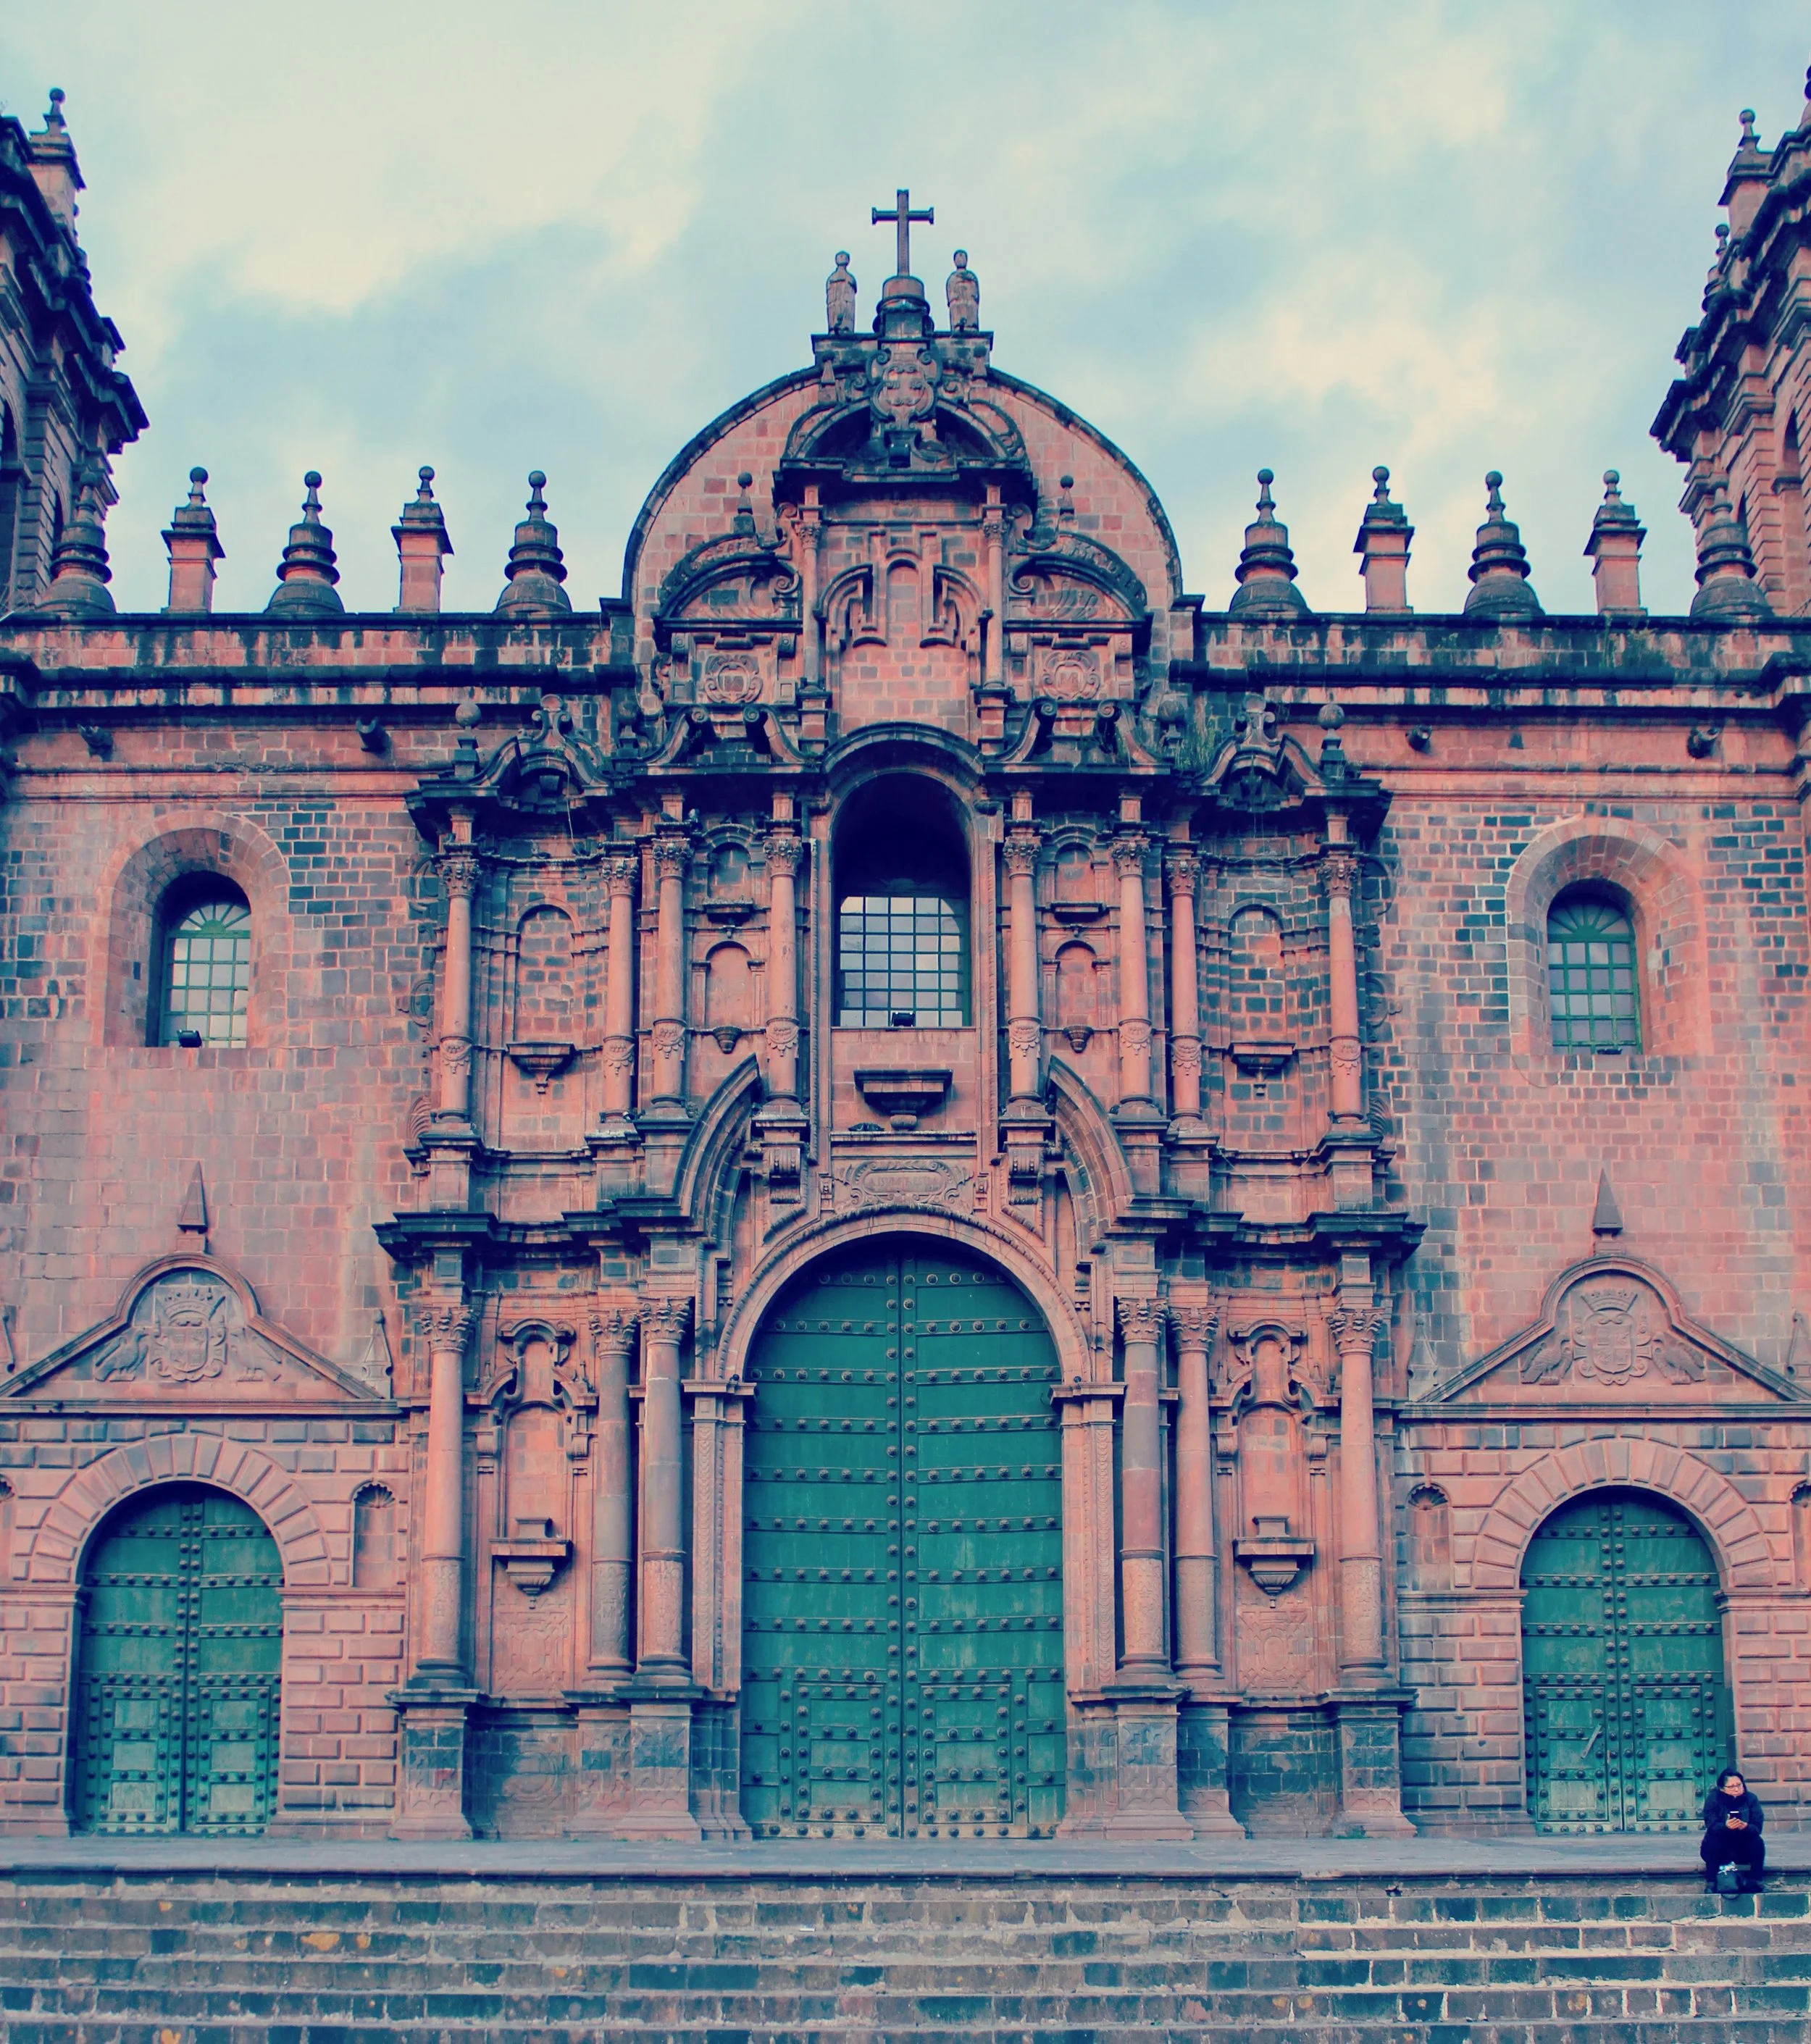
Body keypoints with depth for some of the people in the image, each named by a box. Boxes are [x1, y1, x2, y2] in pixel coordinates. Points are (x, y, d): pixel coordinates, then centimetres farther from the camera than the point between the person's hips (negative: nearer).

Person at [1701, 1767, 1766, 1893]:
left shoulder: (1750, 1799, -7)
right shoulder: (1713, 1799, -12)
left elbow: (1757, 1827, -19)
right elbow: (1711, 1826, -26)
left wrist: (1746, 1827, -42)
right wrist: (1726, 1826, -48)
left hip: (1743, 1851, 2)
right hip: (1719, 1850, -2)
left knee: (1757, 1841, -26)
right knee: (1712, 1840, -32)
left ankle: (1756, 1883, -18)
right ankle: (1710, 1884, -27)